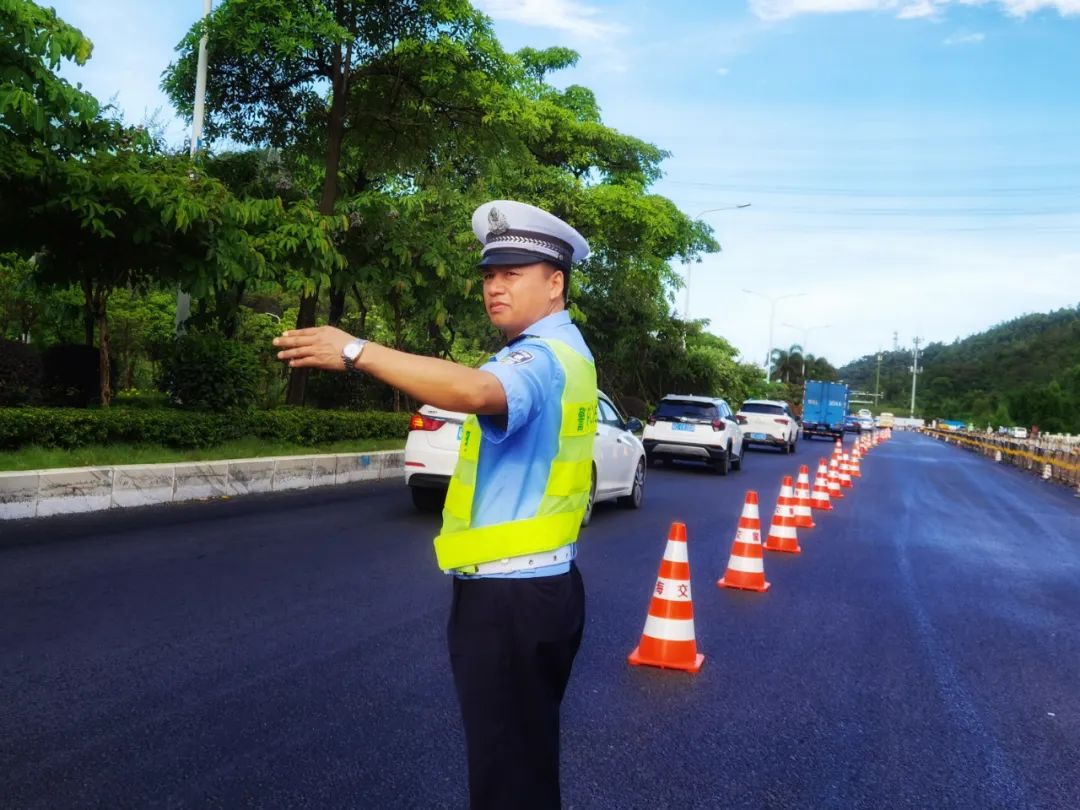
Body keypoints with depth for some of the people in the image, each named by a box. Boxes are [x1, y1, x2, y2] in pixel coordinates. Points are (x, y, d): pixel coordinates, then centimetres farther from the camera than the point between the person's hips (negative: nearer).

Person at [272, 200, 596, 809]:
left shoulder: (541, 357, -20)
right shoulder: (567, 352, 15)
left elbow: (476, 391, -41)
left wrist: (357, 352, -39)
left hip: (508, 598, -11)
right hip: (545, 585, 11)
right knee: (529, 757, 23)